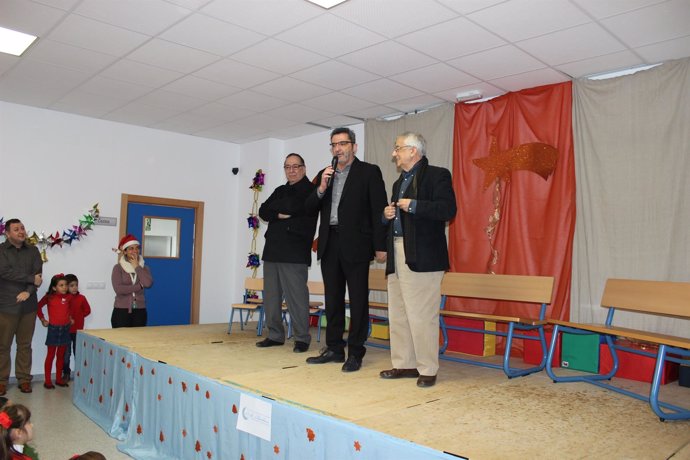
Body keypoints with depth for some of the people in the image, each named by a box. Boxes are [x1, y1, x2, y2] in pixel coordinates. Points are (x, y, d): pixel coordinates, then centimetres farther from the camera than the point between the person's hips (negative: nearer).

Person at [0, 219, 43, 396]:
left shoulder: (33, 251, 9)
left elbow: (38, 274, -1)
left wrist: (28, 291, -16)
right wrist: (31, 278, -12)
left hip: (28, 305, 3)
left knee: (25, 345, 8)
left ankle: (24, 379, 16)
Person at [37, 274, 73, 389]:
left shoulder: (68, 297, 1)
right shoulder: (49, 297, -8)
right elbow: (38, 306, 4)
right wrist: (42, 319, 1)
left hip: (65, 329, 4)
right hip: (53, 329, -3)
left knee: (61, 355, 12)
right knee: (51, 355, 3)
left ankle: (59, 379, 22)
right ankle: (47, 381, 11)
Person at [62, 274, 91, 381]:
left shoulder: (81, 298, -3)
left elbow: (87, 310, 3)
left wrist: (77, 317, -3)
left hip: (78, 330, 1)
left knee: (78, 353, 8)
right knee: (66, 353, 9)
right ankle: (66, 373, 22)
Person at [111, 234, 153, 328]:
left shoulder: (144, 268, 9)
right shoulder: (118, 268, -1)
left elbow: (148, 283, -11)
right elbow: (118, 289, -14)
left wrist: (137, 267, -6)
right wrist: (140, 286, -8)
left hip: (140, 311, 3)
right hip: (122, 311, -3)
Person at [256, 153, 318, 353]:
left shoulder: (310, 190, 0)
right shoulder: (280, 191, 22)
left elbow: (293, 206, -16)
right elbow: (263, 211, 10)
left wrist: (276, 208, 0)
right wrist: (280, 213, -8)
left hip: (294, 252, -7)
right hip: (272, 250, 7)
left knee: (296, 296, -7)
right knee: (271, 296, 9)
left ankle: (302, 338, 3)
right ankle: (275, 335, 19)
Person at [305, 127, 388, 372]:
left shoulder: (369, 172, 0)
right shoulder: (324, 174, 15)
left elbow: (378, 210, -6)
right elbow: (310, 208, 10)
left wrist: (380, 246, -12)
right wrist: (321, 188, -8)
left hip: (356, 244, -5)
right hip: (330, 244, 5)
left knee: (358, 299, 0)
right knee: (333, 299, 12)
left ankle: (355, 353, 9)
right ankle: (334, 349, 22)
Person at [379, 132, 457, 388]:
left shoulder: (437, 175, -3)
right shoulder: (399, 183, 24)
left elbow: (448, 210, -16)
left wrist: (413, 205, -16)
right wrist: (388, 215, 8)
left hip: (422, 256, -8)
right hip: (397, 255, 9)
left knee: (422, 316, -5)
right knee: (397, 316, 11)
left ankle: (428, 369, 7)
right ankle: (404, 364, 22)